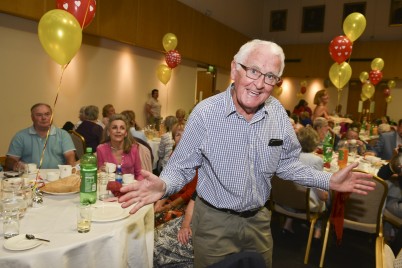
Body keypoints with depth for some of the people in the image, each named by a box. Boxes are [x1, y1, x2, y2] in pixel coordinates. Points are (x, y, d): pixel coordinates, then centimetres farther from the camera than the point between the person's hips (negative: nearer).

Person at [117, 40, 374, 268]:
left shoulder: (278, 113, -7)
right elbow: (182, 166, -13)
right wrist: (163, 185, -33)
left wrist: (329, 180, -5)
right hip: (215, 222, -4)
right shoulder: (205, 112, -20)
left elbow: (286, 163, 4)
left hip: (258, 220, 5)